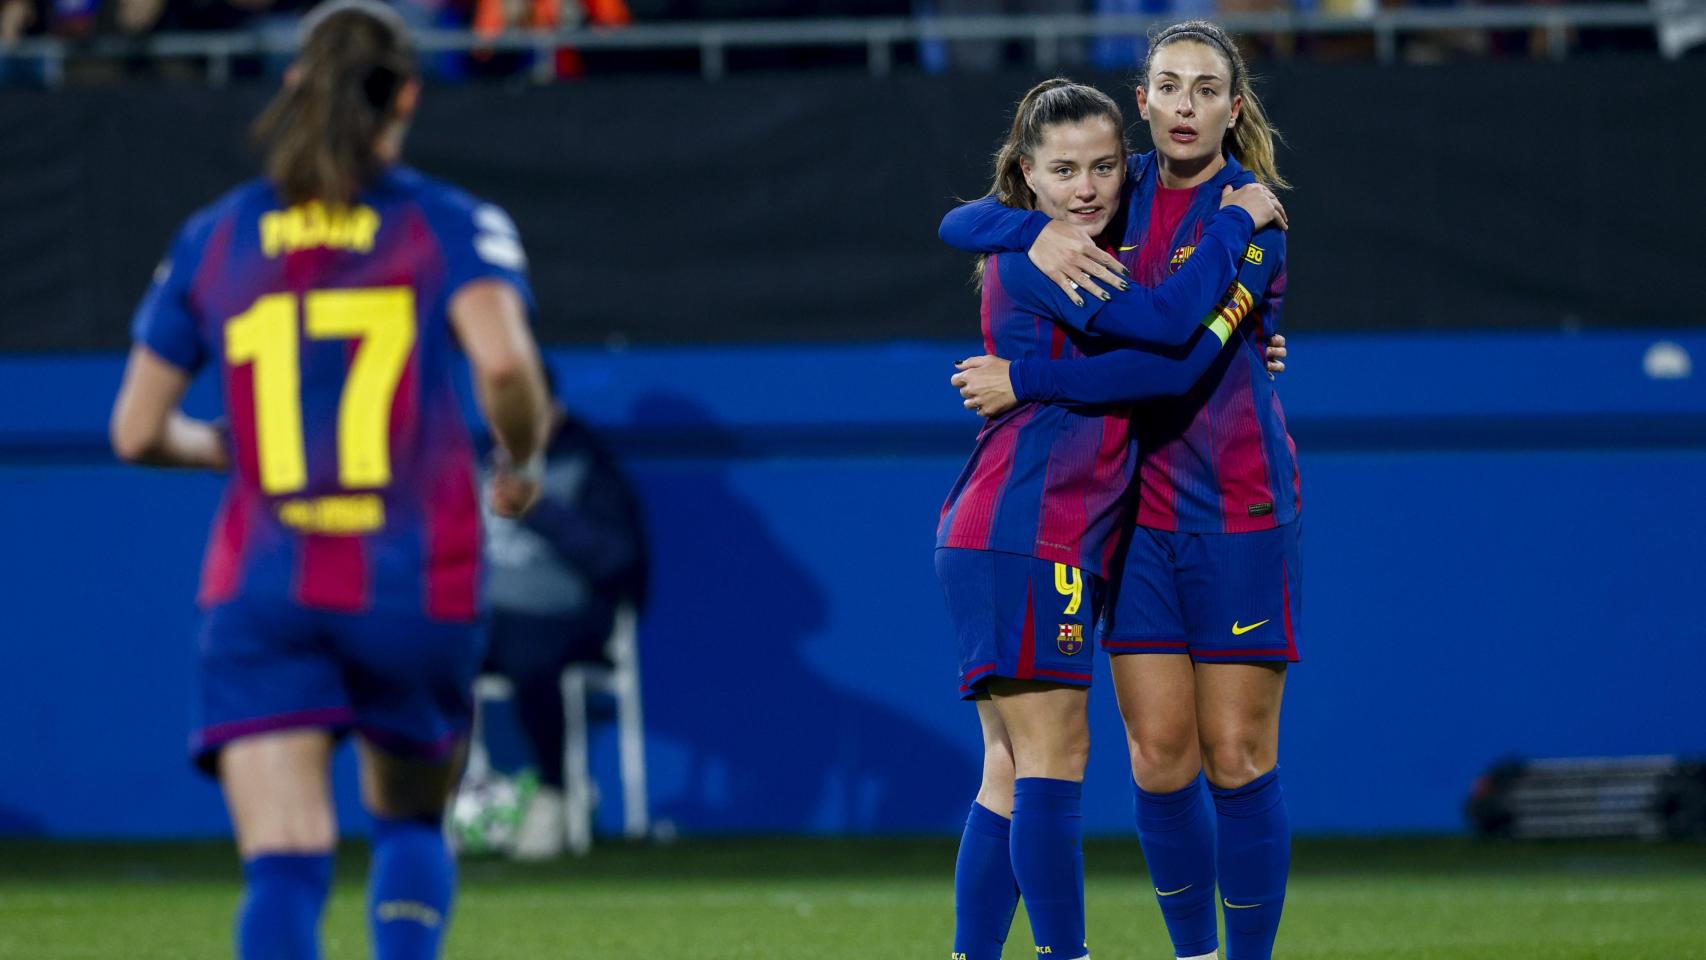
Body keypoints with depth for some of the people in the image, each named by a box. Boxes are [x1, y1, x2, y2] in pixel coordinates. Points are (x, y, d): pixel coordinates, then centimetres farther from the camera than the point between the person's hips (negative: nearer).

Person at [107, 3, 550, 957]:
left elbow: (138, 430, 13)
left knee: (283, 869, -8)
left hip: (261, 592, 1)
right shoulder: (453, 224, 2)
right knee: (412, 827, 24)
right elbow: (503, 360, -16)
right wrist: (523, 463, 4)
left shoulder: (214, 237, 10)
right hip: (418, 587, -1)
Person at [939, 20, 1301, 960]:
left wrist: (1021, 383, -15)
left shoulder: (1251, 220, -10)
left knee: (1237, 755, -3)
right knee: (1158, 753, 0)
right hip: (1137, 508, 4)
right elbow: (958, 225, 7)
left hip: (1238, 511, -4)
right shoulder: (1118, 194, 7)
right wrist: (1037, 230, -14)